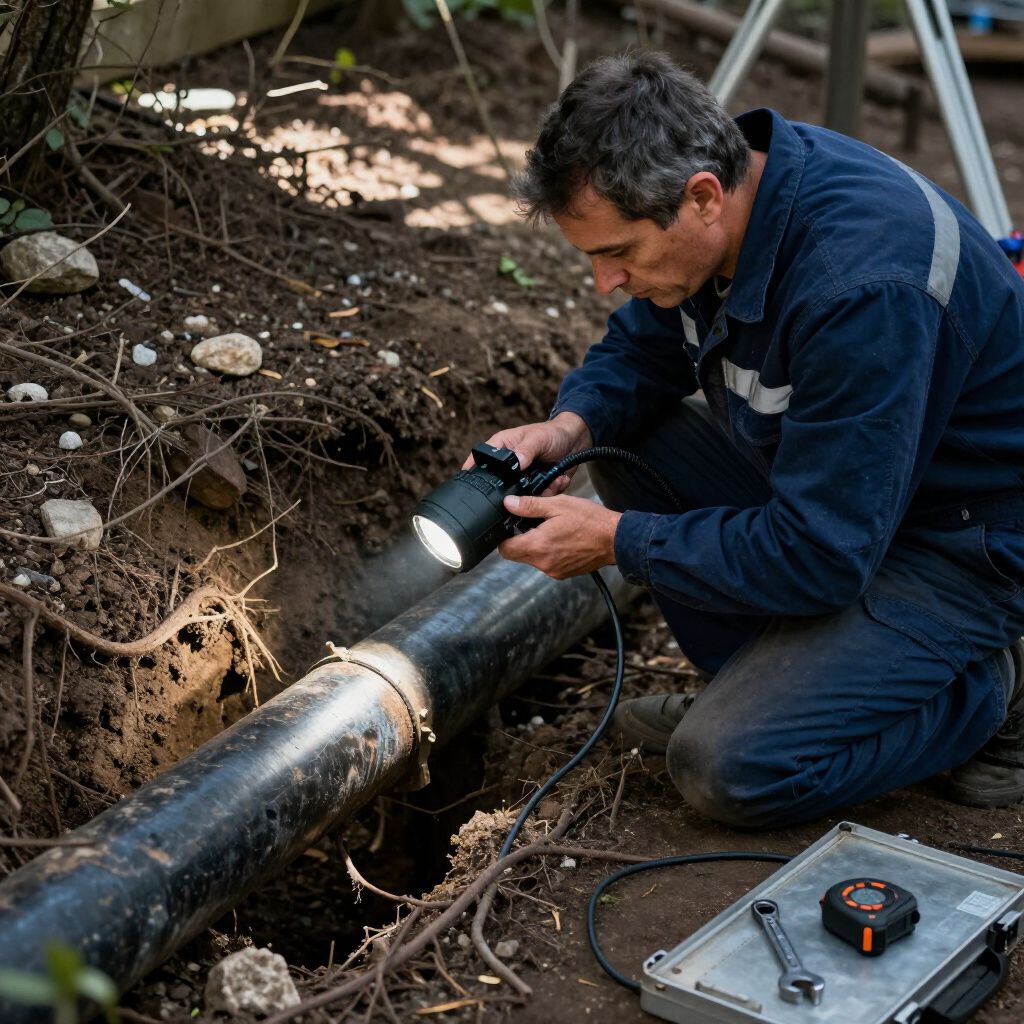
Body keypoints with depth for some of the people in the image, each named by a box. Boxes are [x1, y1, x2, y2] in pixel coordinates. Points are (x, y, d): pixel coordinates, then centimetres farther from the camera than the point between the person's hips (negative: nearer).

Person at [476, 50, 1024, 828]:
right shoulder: (731, 188, -9)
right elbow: (643, 348, 9)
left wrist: (616, 540, -22)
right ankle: (753, 684, 7)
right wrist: (569, 427, -12)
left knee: (728, 768, -18)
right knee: (624, 434, -2)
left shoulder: (862, 286, -35)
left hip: (960, 544, -9)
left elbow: (817, 557, -30)